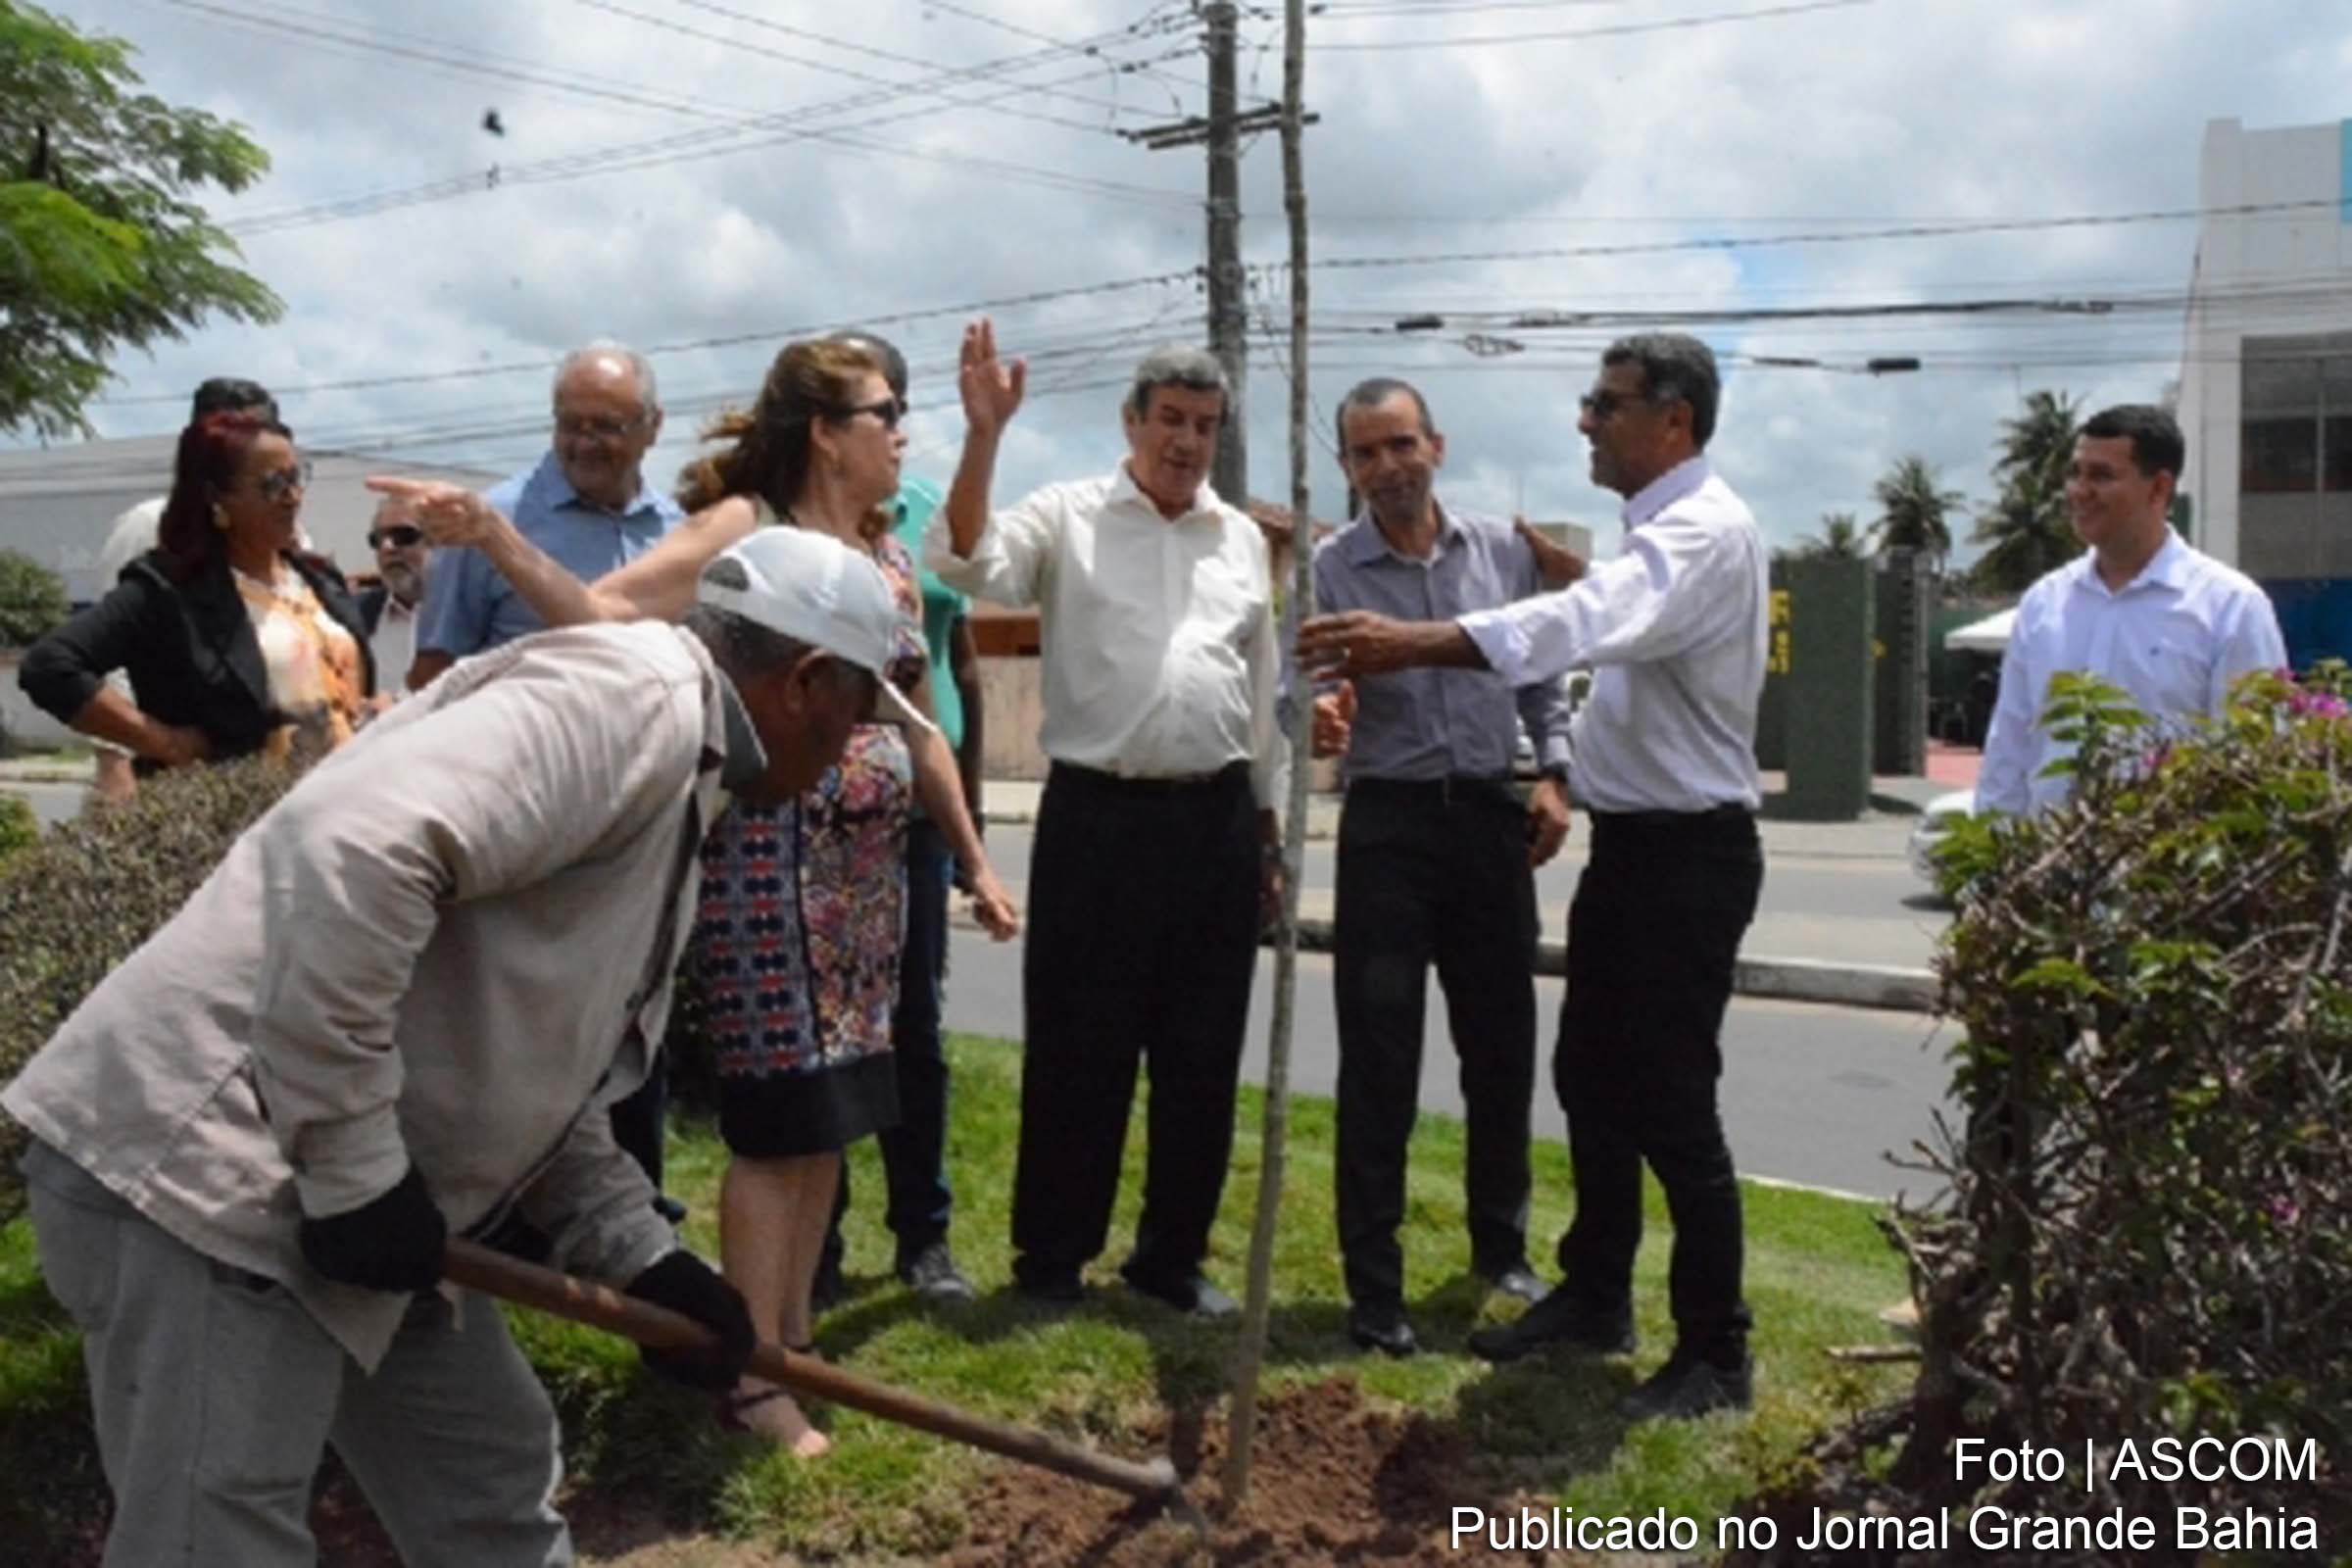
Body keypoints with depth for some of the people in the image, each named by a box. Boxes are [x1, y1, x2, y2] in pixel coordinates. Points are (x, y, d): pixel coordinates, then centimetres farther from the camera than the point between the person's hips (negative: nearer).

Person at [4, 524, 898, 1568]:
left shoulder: (670, 772, 17)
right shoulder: (633, 695, -16)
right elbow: (348, 849, -32)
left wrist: (642, 1258, 15)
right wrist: (354, 1172, -24)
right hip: (203, 1169, -11)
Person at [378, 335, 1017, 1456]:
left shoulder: (890, 557, 14)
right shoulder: (743, 526, -7)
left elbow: (918, 728, 19)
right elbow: (600, 611, -19)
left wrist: (974, 861, 20)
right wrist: (491, 536, -34)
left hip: (869, 860, 7)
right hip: (771, 855, -7)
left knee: (832, 1114, 12)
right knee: (780, 1117, -4)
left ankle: (793, 1340, 25)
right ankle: (752, 1380, 8)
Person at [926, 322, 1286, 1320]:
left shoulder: (1242, 538, 13)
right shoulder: (1067, 517, 0)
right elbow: (964, 563, -18)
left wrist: (1268, 828, 16)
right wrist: (983, 434, -28)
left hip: (1217, 820, 4)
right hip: (1099, 818, -4)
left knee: (1202, 1055, 10)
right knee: (1079, 1051, 4)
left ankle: (1172, 1254, 25)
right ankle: (1051, 1259, 19)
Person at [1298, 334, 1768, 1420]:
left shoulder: (1706, 531, -20)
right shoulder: (1656, 527, 14)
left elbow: (1581, 623, -37)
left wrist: (1411, 644, -46)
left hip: (1688, 853, -10)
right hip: (1627, 842, 10)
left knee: (1671, 1105, -4)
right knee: (1591, 1079, 16)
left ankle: (1714, 1353, 11)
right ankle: (1594, 1296, 31)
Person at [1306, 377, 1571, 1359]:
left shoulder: (1503, 549, 6)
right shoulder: (1329, 569, -3)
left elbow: (1541, 676, 14)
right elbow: (1304, 690, -10)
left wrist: (1552, 771, 1)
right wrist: (1317, 718, -32)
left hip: (1492, 818, 3)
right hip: (1388, 824, -3)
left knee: (1501, 1048, 13)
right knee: (1378, 1063, -1)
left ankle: (1502, 1248, 33)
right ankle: (1373, 1287, 10)